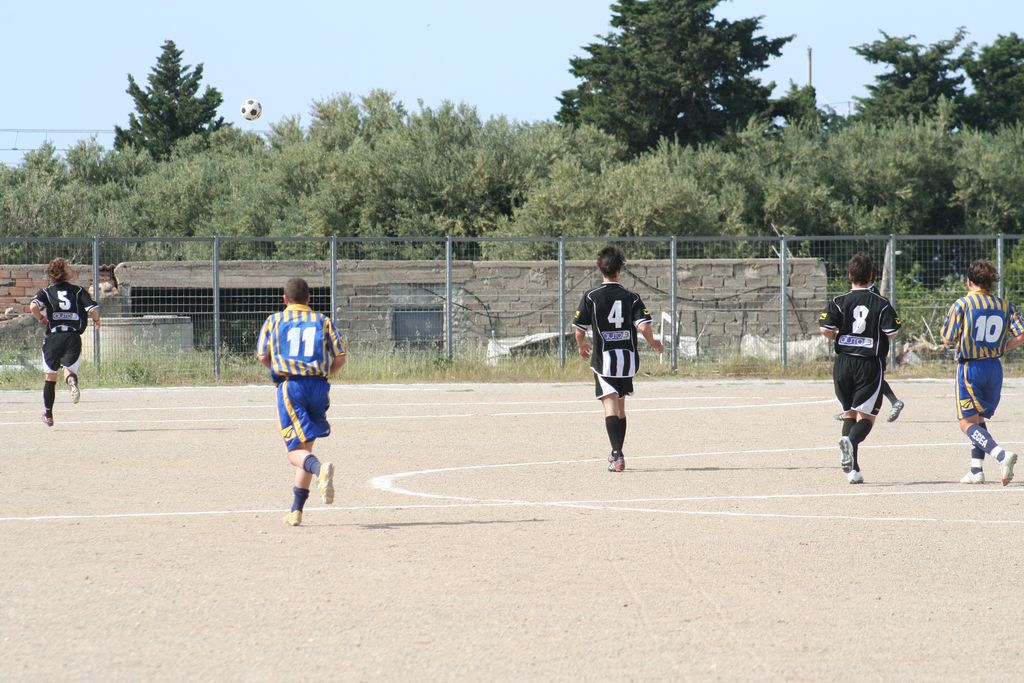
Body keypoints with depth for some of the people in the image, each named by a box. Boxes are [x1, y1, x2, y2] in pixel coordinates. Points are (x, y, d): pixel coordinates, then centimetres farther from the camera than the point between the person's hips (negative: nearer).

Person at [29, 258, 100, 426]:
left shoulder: (46, 292, 6)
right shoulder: (79, 291, 5)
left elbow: (33, 306, -13)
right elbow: (93, 309, -7)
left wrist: (40, 318, 6)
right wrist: (96, 320, 15)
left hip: (53, 337, 1)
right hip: (73, 337, -1)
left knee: (50, 376, 13)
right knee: (70, 369, 1)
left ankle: (48, 415, 18)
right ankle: (71, 379, -38)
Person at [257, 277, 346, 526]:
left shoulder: (274, 321, 9)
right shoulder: (323, 321, 11)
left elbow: (263, 356, 1)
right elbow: (340, 359, 4)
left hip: (289, 386, -3)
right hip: (318, 387, 3)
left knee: (295, 452, -7)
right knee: (307, 447, 15)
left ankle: (320, 468, -42)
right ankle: (296, 510, 14)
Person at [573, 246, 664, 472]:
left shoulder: (591, 297, -4)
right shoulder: (631, 297, 0)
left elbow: (579, 330, -2)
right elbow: (643, 326, -9)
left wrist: (582, 346, 20)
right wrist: (654, 343, 12)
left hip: (603, 358, -3)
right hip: (627, 357, 3)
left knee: (610, 405, -10)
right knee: (620, 407, 18)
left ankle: (617, 454, -27)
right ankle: (617, 454, 29)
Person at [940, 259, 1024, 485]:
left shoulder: (960, 305, -8)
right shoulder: (1005, 306, 4)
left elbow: (948, 340, -8)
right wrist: (1000, 348, 11)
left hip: (970, 367, -5)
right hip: (994, 368, 5)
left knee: (968, 423, -3)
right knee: (979, 419, 21)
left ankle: (1001, 454, -26)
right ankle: (976, 470, 15)